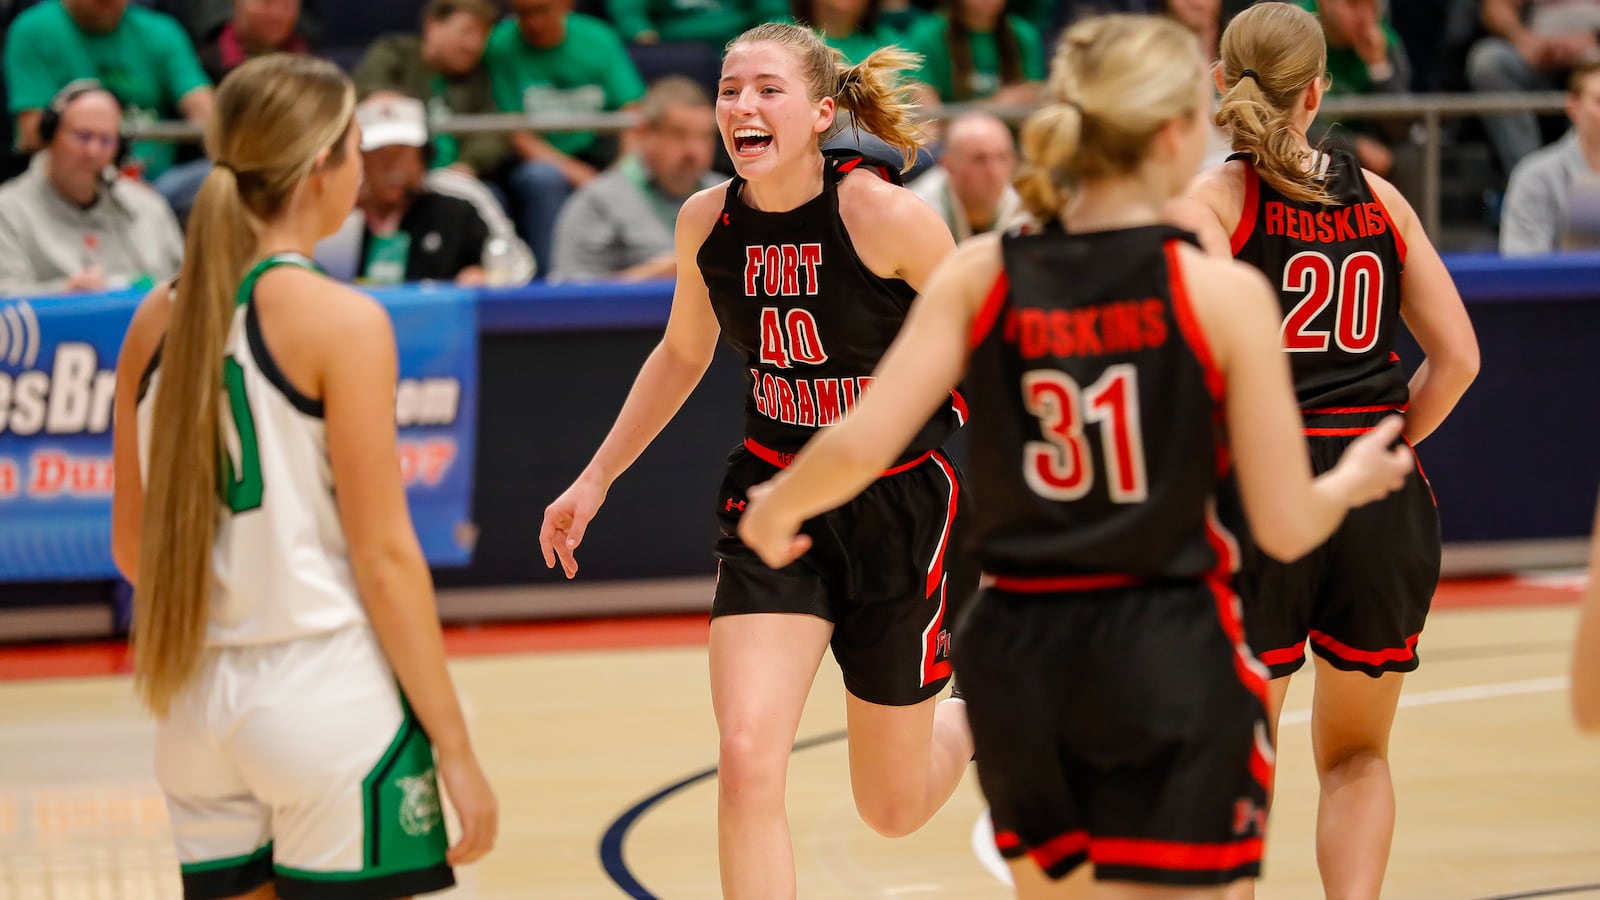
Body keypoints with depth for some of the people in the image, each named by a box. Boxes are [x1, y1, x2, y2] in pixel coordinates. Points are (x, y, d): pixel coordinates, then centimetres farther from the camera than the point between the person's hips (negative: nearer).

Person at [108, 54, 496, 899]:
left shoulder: (158, 320, 6)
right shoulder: (342, 321, -11)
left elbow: (132, 546, 12)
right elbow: (383, 553, -12)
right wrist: (455, 746, -7)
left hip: (199, 703, 6)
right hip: (328, 696, -6)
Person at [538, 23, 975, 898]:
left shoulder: (889, 216, -21)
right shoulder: (706, 221, -6)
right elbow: (682, 355, 14)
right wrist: (595, 480, 15)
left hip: (902, 506, -3)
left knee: (891, 810, 11)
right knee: (746, 761, -17)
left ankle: (974, 720, 48)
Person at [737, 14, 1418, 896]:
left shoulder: (981, 275, 0)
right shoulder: (1223, 292, -8)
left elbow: (858, 447, -8)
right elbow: (1286, 527, -6)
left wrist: (775, 509, 13)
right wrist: (1351, 484, 16)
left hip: (1018, 652, 4)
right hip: (1168, 658, -4)